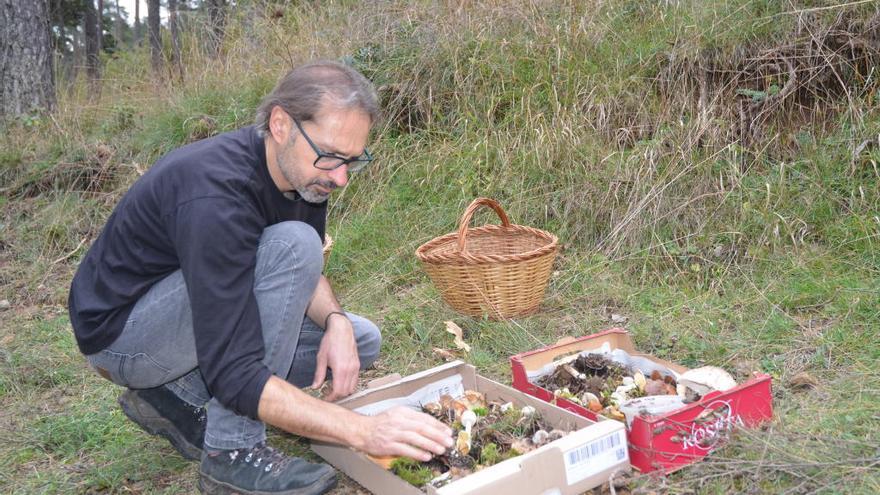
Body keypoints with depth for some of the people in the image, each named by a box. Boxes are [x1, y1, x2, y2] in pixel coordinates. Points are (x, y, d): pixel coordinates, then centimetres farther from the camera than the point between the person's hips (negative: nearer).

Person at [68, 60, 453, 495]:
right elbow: (234, 375, -37)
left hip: (195, 318, 8)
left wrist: (337, 322, -15)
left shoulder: (302, 171, -9)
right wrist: (363, 431, -40)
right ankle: (232, 451, -19)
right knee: (292, 246, -29)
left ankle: (178, 395, 4)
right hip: (118, 332, -8)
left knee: (360, 340, 3)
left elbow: (305, 277, 6)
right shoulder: (216, 194, -34)